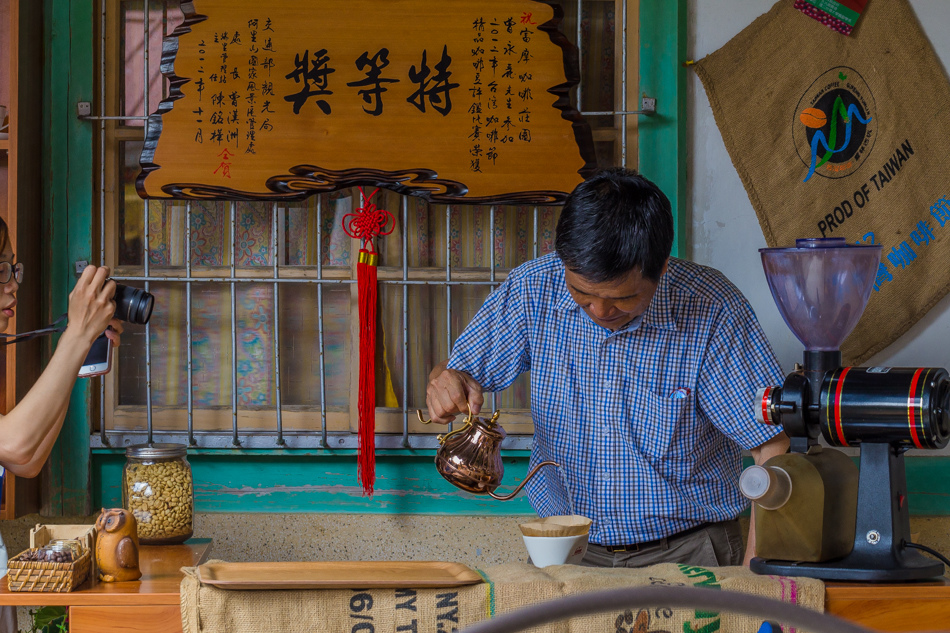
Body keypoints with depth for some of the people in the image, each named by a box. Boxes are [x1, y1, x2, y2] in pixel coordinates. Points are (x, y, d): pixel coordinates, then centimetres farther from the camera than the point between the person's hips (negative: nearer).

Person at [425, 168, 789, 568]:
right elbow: (459, 369, 7)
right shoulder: (533, 291, -5)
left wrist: (755, 573, -20)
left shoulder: (713, 311, -14)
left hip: (686, 549, -2)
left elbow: (770, 446, -11)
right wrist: (447, 385, -19)